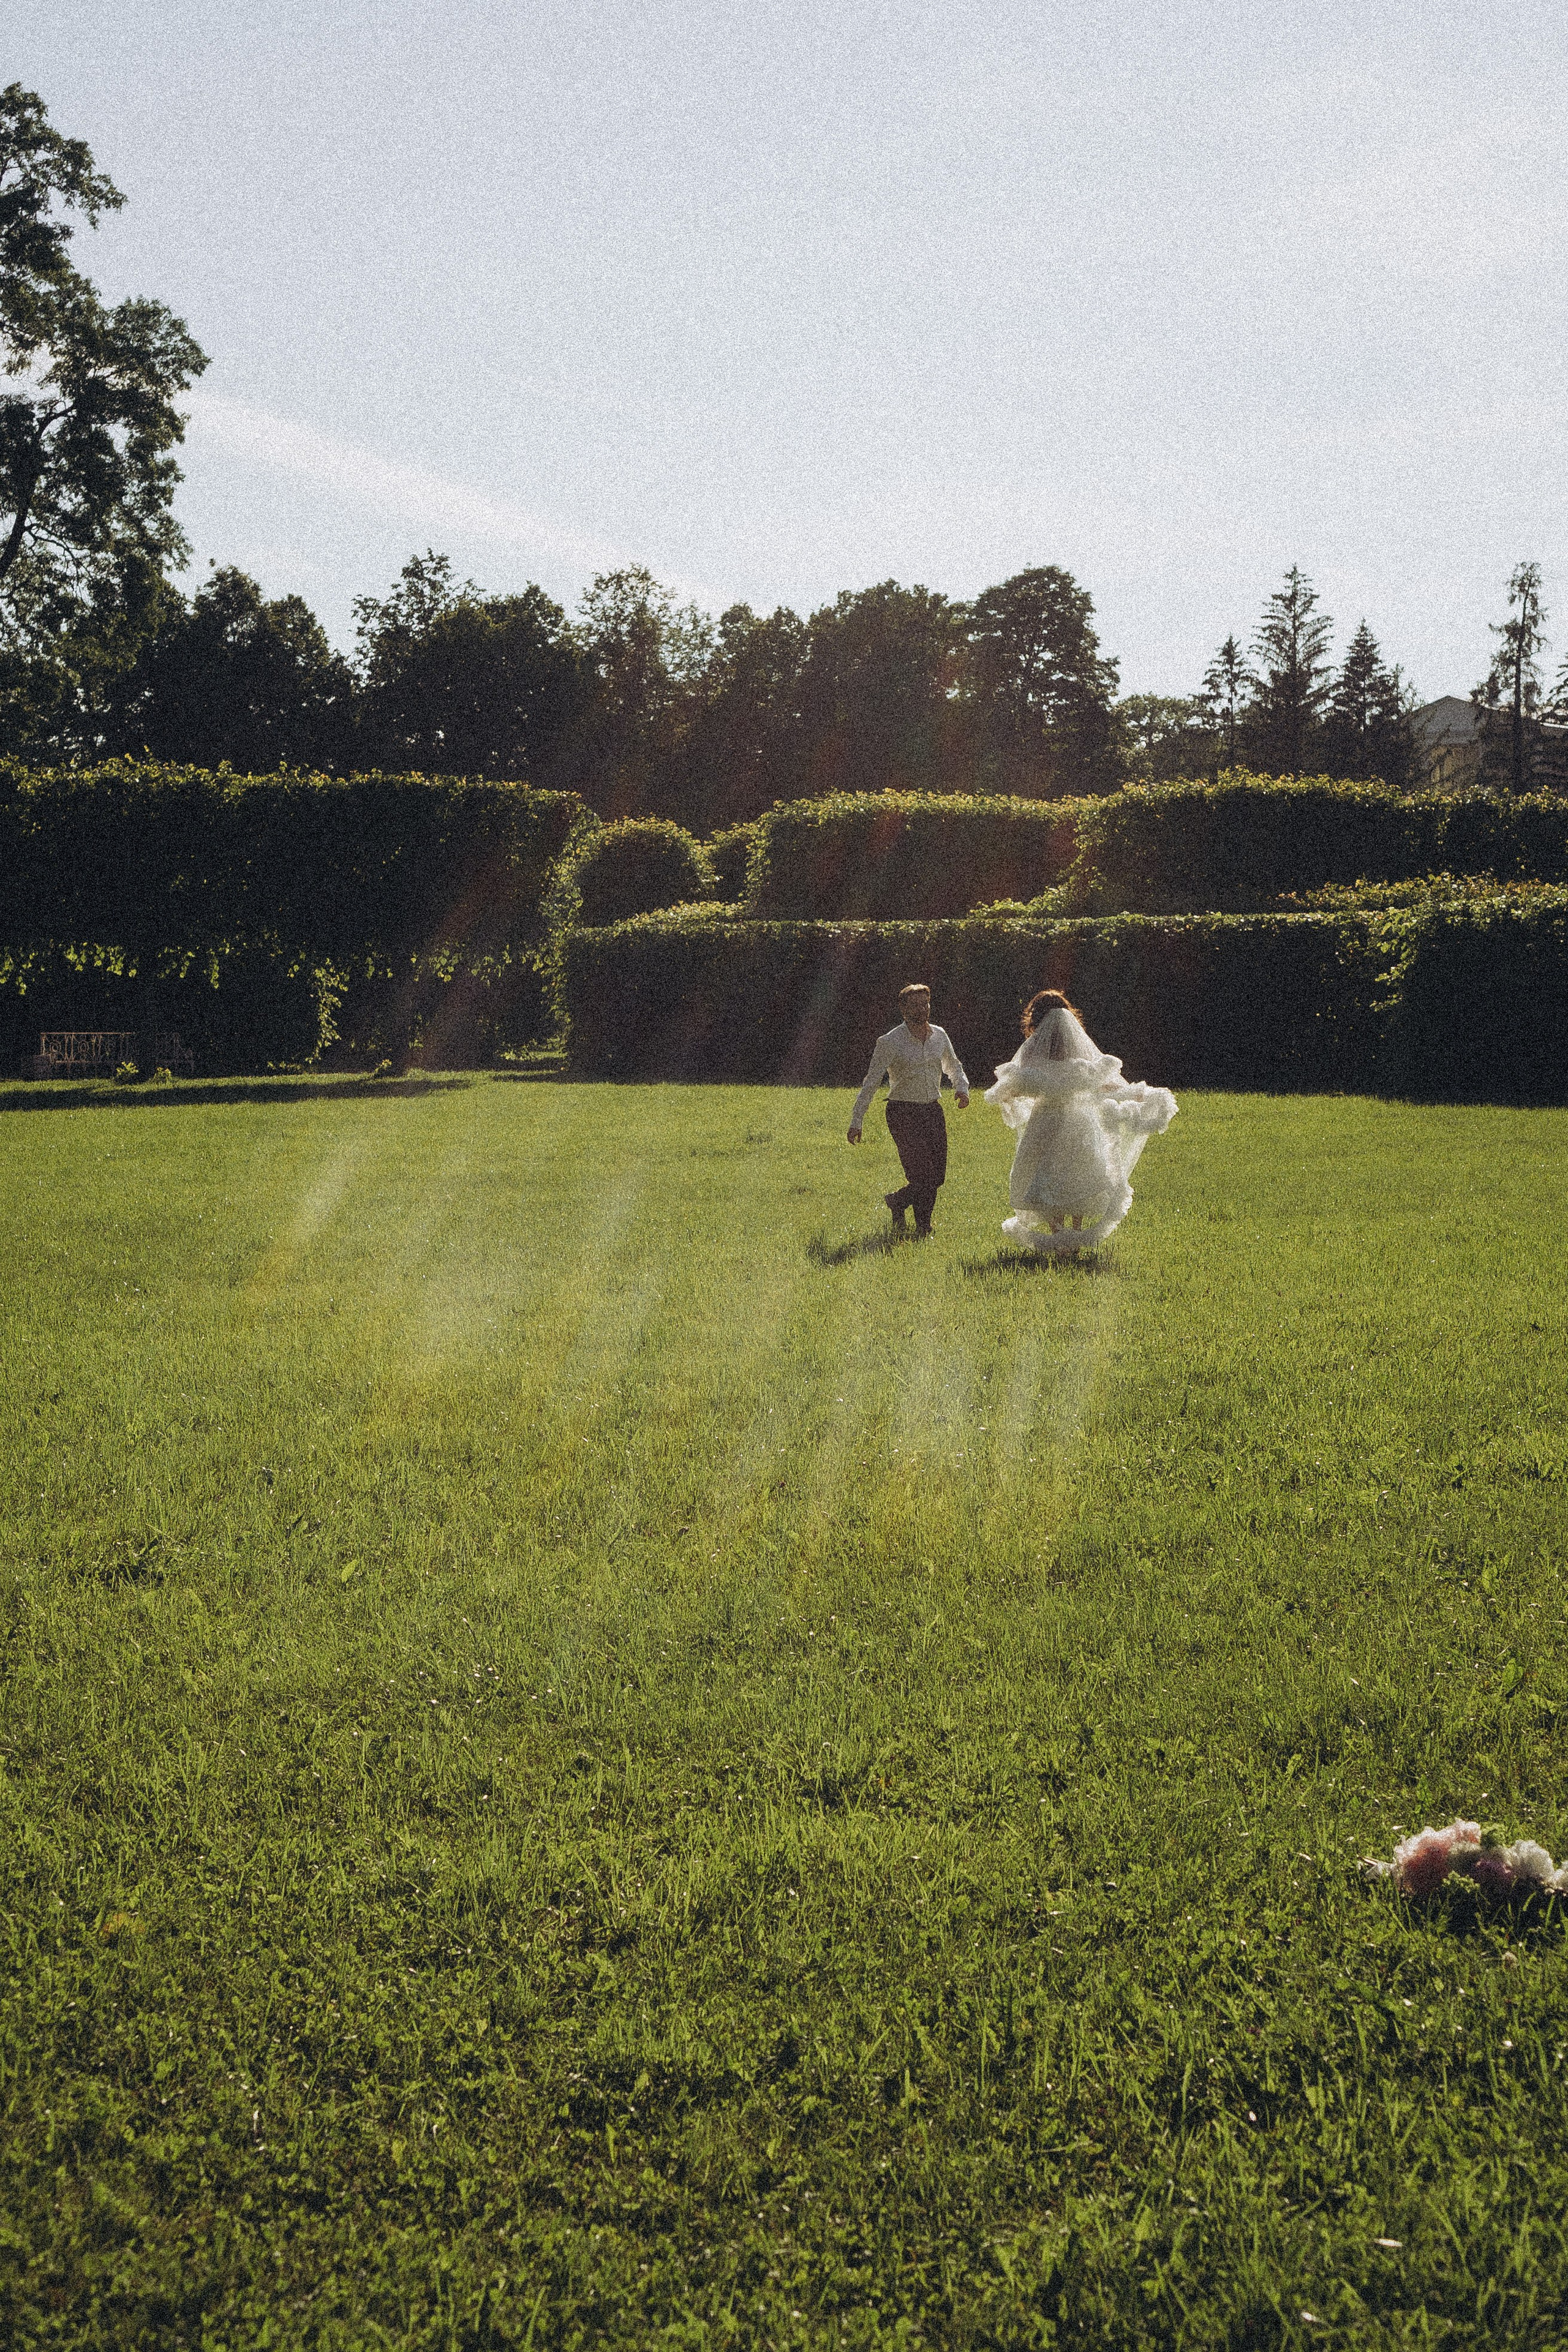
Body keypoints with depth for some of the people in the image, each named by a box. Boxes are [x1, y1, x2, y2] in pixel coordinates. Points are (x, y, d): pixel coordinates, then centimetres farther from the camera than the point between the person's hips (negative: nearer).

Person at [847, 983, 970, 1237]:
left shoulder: (939, 1036, 7)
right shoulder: (890, 1042, -9)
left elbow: (953, 1066, 26)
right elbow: (871, 1083, -8)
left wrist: (962, 1088, 6)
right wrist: (856, 1121, -12)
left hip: (933, 1111, 6)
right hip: (903, 1112, -6)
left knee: (938, 1178, 4)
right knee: (922, 1176, -13)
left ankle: (896, 1202, 29)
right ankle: (923, 1229, 10)